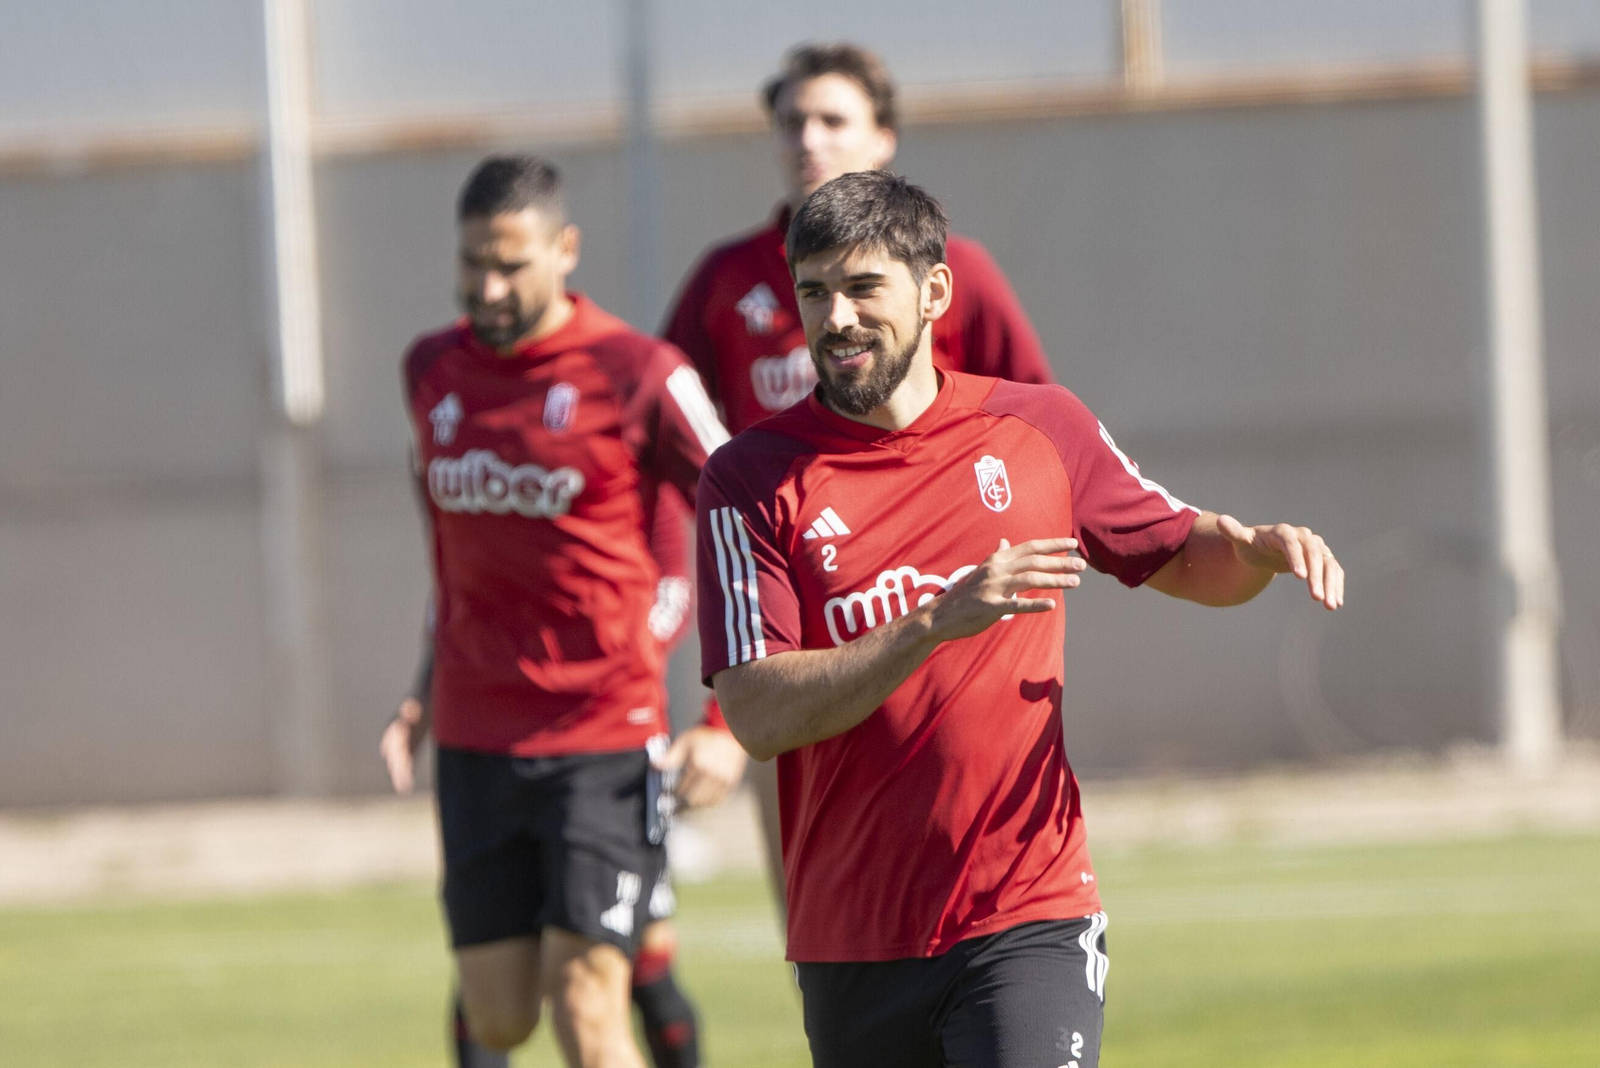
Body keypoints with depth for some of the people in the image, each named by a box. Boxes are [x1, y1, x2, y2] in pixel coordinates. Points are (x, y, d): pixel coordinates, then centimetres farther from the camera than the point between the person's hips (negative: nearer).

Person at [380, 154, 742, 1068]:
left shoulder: (639, 376, -8)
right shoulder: (432, 370, 9)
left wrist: (734, 727, -10)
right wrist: (430, 694, 21)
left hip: (605, 742, -5)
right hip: (474, 744, 5)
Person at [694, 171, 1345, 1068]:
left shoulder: (1041, 430, 6)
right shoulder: (753, 480, -2)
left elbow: (1185, 556, 22)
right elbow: (759, 715, -13)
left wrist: (1264, 548, -2)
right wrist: (937, 622, -24)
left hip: (1029, 920, -1)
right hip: (851, 948, 1)